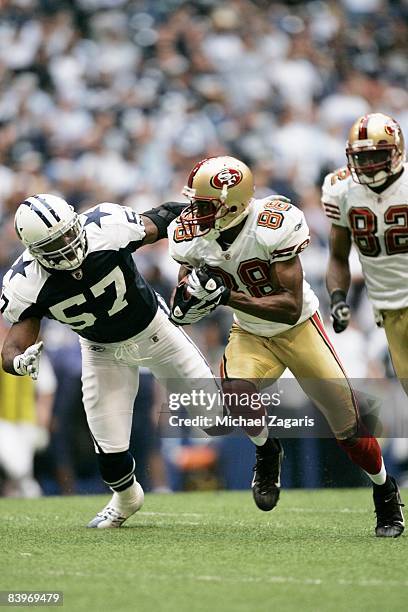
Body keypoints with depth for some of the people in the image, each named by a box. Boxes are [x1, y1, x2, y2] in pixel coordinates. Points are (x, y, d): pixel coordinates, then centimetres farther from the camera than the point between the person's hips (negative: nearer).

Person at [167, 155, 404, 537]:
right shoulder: (192, 236, -16)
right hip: (249, 335, 3)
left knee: (349, 430, -1)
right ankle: (266, 452, 4)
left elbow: (291, 307, -32)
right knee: (235, 396, -29)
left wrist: (227, 296, -40)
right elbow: (181, 314, -7)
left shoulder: (273, 227, -31)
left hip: (299, 329, -3)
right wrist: (191, 296, -31)